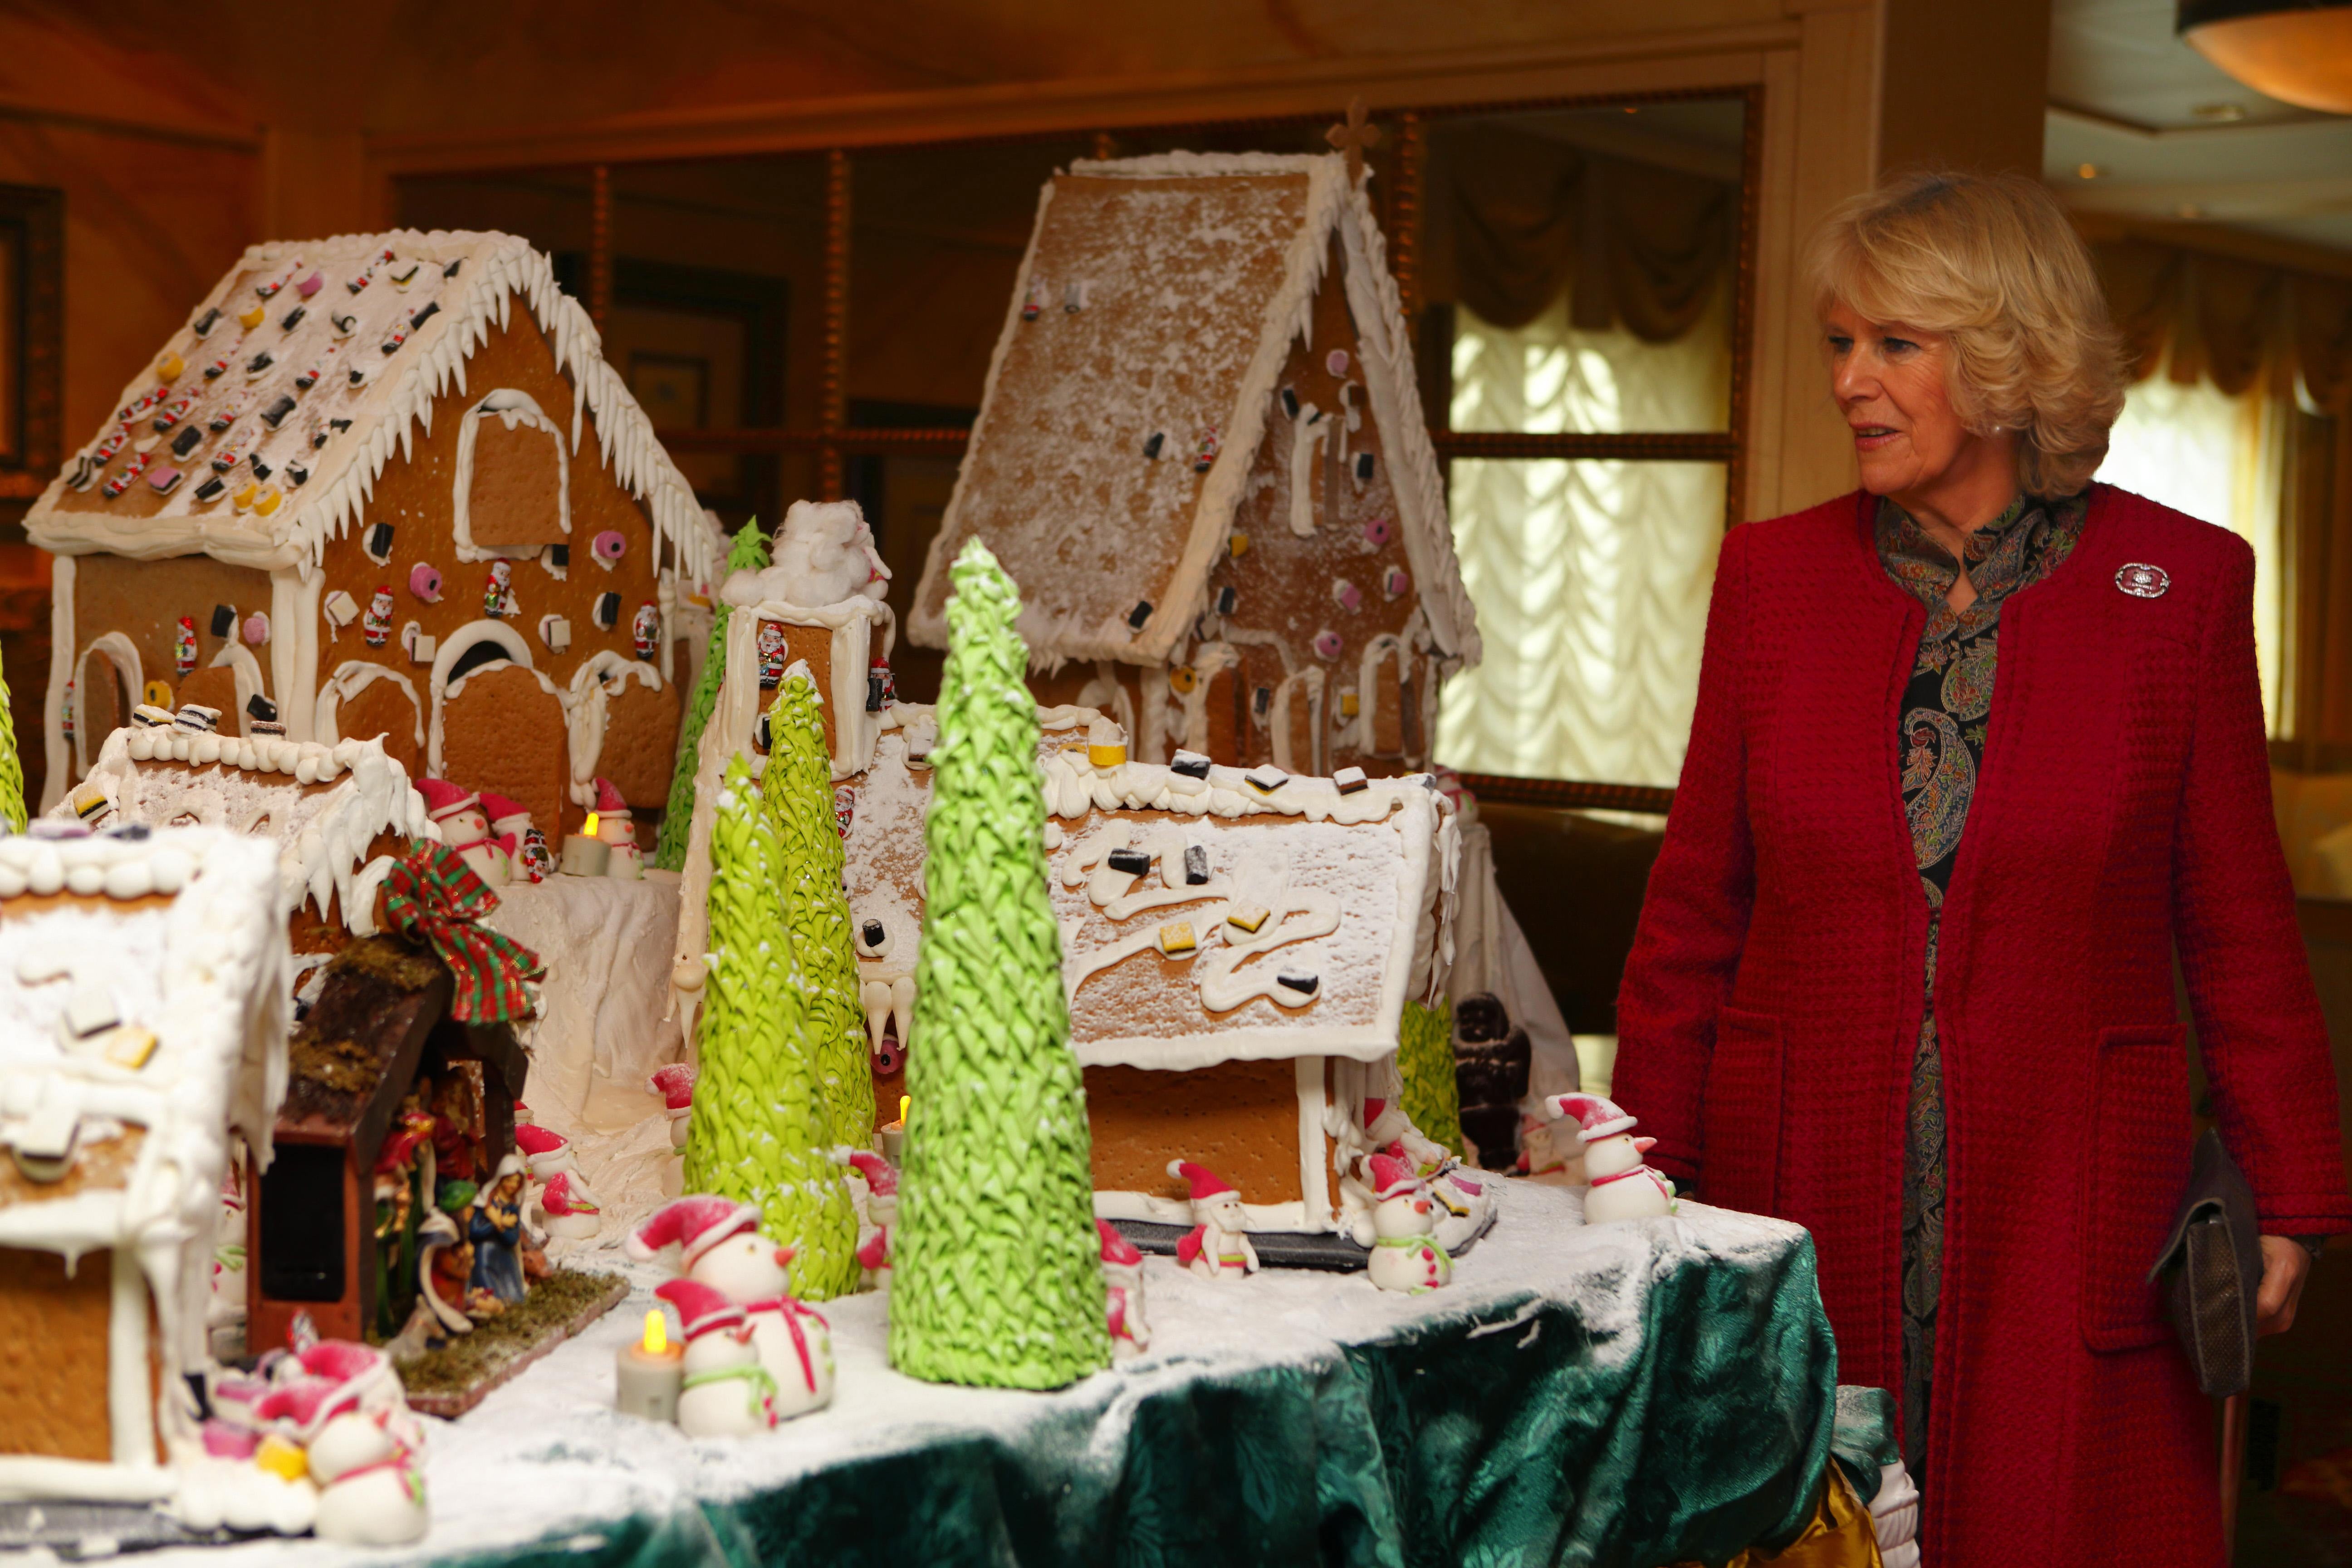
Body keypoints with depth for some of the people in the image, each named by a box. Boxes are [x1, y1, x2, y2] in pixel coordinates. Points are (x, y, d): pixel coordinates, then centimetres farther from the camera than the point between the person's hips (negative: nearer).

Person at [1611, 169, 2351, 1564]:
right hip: (1800, 1203, 2)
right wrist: (1645, 1177, 5)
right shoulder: (1771, 575, 5)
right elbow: (1694, 913, 8)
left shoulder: (2181, 582, 0)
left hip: (2069, 1212, -1)